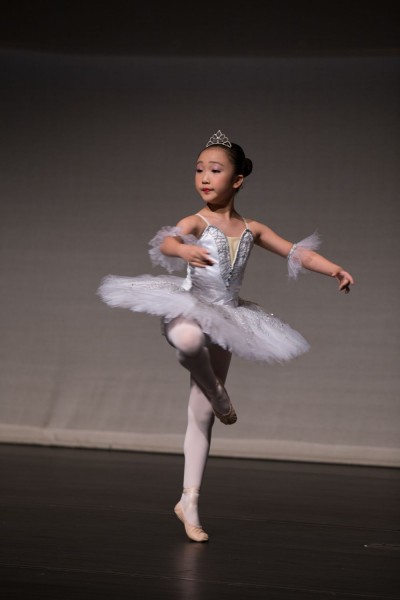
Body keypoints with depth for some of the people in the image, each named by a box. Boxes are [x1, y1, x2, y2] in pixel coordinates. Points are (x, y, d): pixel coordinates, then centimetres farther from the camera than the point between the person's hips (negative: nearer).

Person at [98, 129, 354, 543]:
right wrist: (184, 249, -50)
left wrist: (334, 269, -4)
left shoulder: (251, 229, 7)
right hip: (187, 310, -4)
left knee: (201, 414, 6)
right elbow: (165, 241, -27)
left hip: (224, 322, 4)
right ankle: (217, 393, -14)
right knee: (190, 339, -44)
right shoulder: (196, 223, -7)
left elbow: (298, 252, 11)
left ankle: (189, 500, 13)